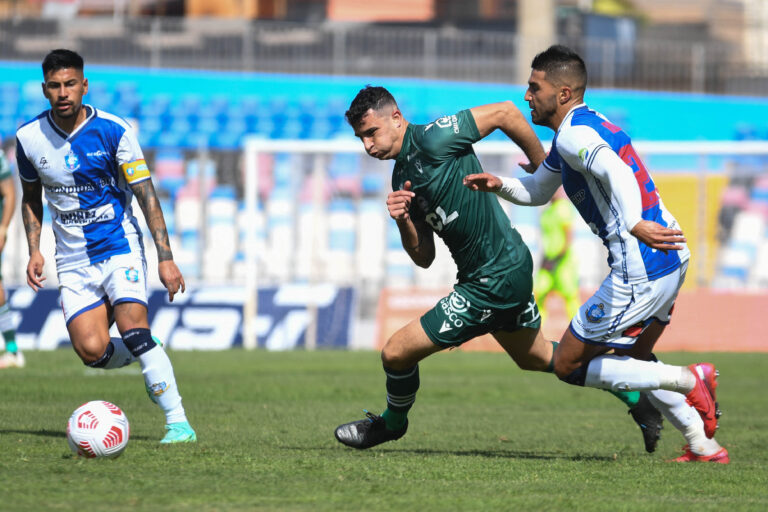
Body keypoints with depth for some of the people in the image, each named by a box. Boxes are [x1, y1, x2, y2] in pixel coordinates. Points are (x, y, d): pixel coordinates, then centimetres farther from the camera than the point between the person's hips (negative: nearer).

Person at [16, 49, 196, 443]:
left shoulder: (112, 131, -11)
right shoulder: (29, 138, -2)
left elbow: (146, 196, -7)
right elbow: (31, 198, 16)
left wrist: (165, 258, -12)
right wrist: (34, 251, 3)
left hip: (120, 247, -3)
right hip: (73, 261, 3)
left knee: (132, 329, -24)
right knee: (91, 351, -14)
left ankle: (178, 423, -19)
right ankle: (149, 358, 19)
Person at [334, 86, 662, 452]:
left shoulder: (432, 139, -18)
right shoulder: (402, 177, 9)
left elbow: (504, 113, -12)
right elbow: (424, 258, 8)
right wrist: (403, 220, -11)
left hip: (496, 280, -10)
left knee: (396, 352, -4)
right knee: (537, 358, 29)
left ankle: (392, 423, 25)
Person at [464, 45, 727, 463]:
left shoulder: (574, 134, -12)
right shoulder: (579, 130, 20)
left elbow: (616, 171, -32)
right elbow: (537, 191, 32)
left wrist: (633, 224, -48)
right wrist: (500, 185, 12)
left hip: (640, 271, -10)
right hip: (671, 260, 10)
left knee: (567, 365, 1)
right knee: (634, 357, 28)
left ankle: (688, 381, -8)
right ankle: (705, 446, 21)